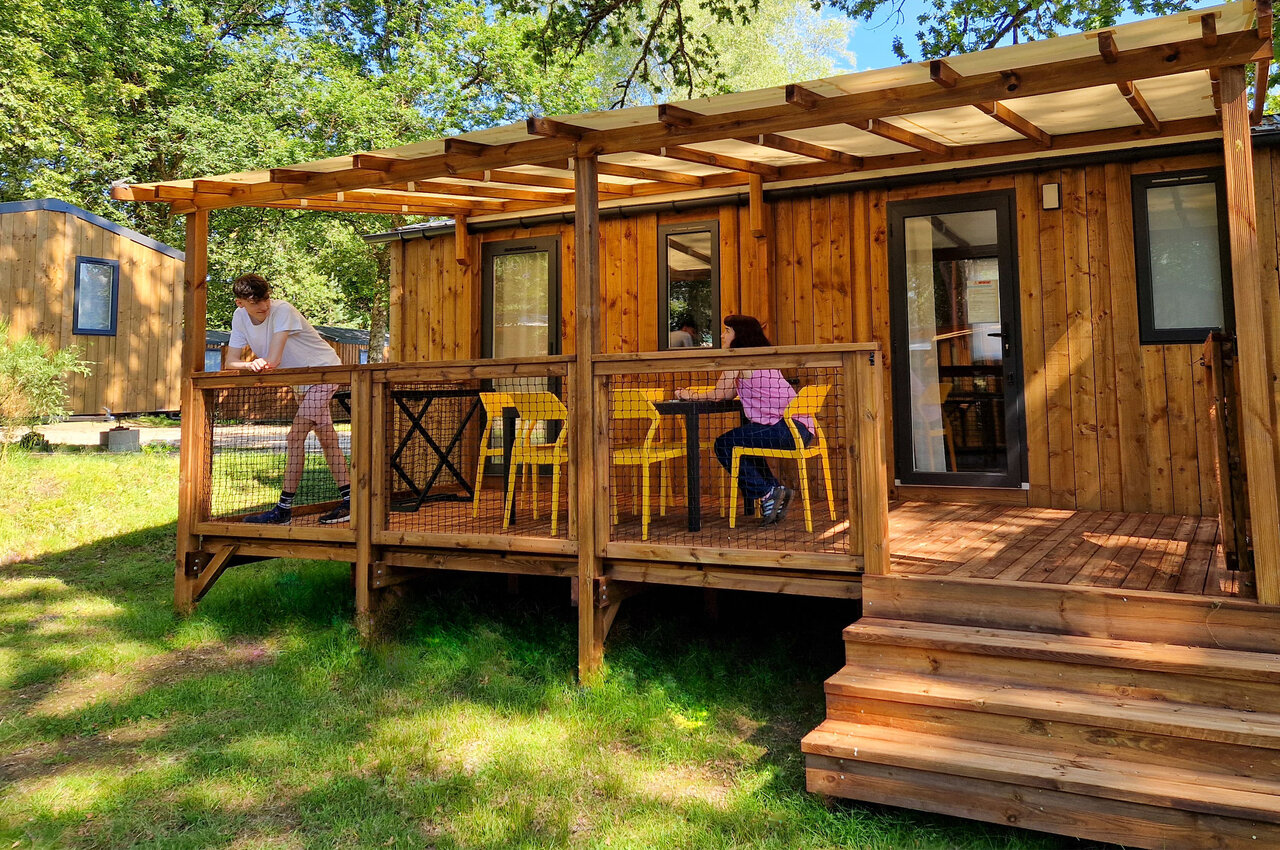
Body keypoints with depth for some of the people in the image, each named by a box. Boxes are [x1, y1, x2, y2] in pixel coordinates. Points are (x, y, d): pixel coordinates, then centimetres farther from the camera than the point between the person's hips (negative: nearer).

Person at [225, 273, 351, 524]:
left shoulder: (283, 310, -25)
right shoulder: (240, 317, -4)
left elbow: (272, 361, -33)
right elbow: (231, 363, -8)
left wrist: (255, 363, -17)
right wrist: (249, 365, -27)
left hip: (324, 370, -8)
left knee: (295, 437, -16)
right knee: (327, 440, 9)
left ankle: (284, 508, -13)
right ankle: (348, 501, 14)